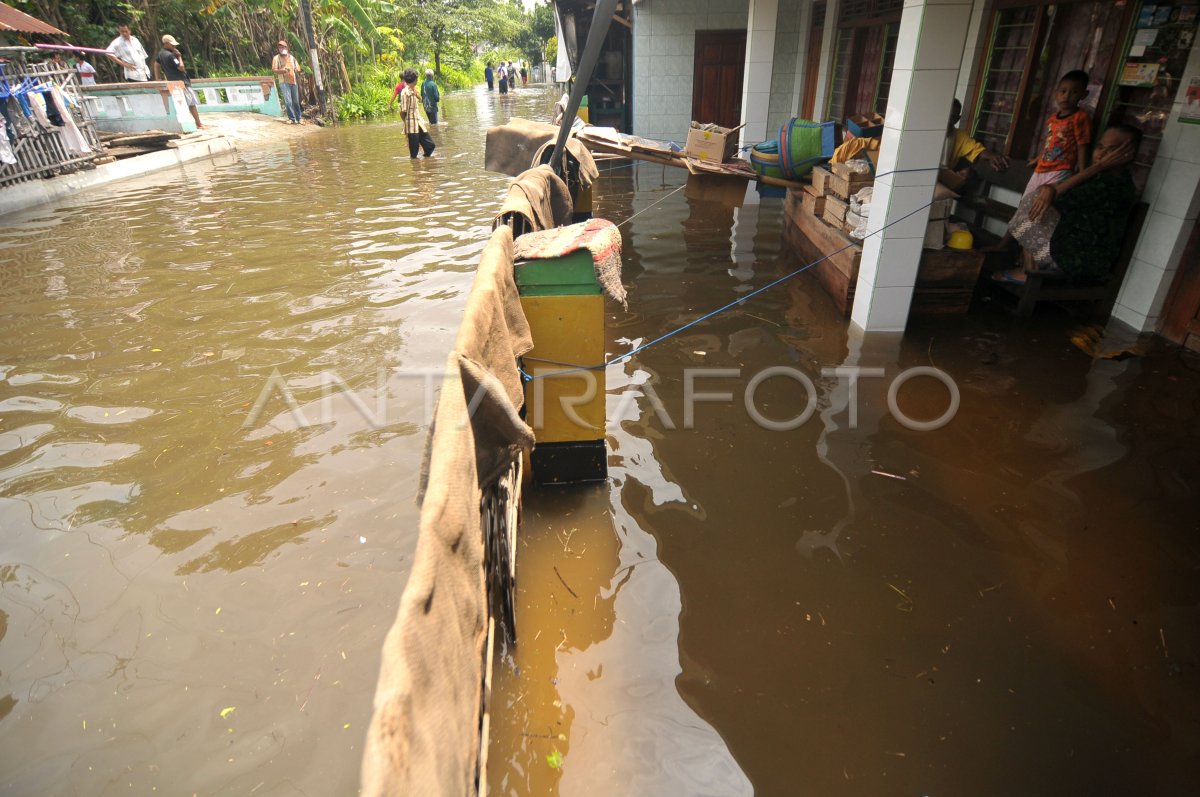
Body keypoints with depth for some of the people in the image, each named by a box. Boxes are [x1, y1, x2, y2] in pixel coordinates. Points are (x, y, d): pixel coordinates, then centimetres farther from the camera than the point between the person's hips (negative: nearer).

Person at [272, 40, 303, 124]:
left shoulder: (292, 57, 16)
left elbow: (298, 68, 19)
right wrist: (282, 70, -18)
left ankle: (299, 118, 14)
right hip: (284, 82, -3)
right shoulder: (276, 58, 5)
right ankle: (292, 118, -8)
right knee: (288, 101, -12)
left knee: (296, 101, 6)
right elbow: (274, 70, 0)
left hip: (294, 81, 3)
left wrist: (297, 70, -5)